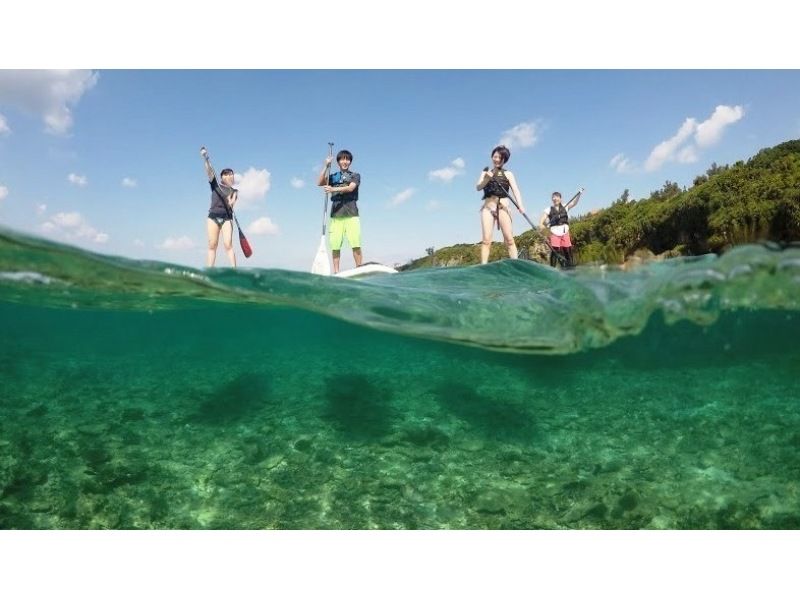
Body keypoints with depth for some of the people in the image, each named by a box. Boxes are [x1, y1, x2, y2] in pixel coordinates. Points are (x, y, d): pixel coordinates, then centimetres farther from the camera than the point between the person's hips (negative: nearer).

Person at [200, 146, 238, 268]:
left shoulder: (234, 191, 15)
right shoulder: (215, 185, 12)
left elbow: (231, 203, -3)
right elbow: (210, 171, -4)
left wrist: (231, 202, -27)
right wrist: (206, 158, -19)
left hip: (226, 218, 0)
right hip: (213, 216, 0)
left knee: (228, 244, -13)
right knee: (212, 245, -4)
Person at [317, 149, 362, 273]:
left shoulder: (355, 175, 14)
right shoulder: (333, 177, 20)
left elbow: (350, 188, -6)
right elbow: (319, 183, 4)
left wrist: (333, 189, -19)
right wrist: (326, 166, -1)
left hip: (351, 214, -2)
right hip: (336, 215, 2)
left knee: (356, 244, -10)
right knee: (335, 245, -5)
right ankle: (336, 272, -1)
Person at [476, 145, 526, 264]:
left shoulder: (508, 174, 13)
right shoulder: (486, 173, 16)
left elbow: (516, 190, 0)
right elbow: (478, 187, 0)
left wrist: (520, 205, -18)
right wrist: (487, 179, -21)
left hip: (503, 208, -1)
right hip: (488, 207, 1)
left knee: (509, 239, -13)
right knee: (486, 240, -9)